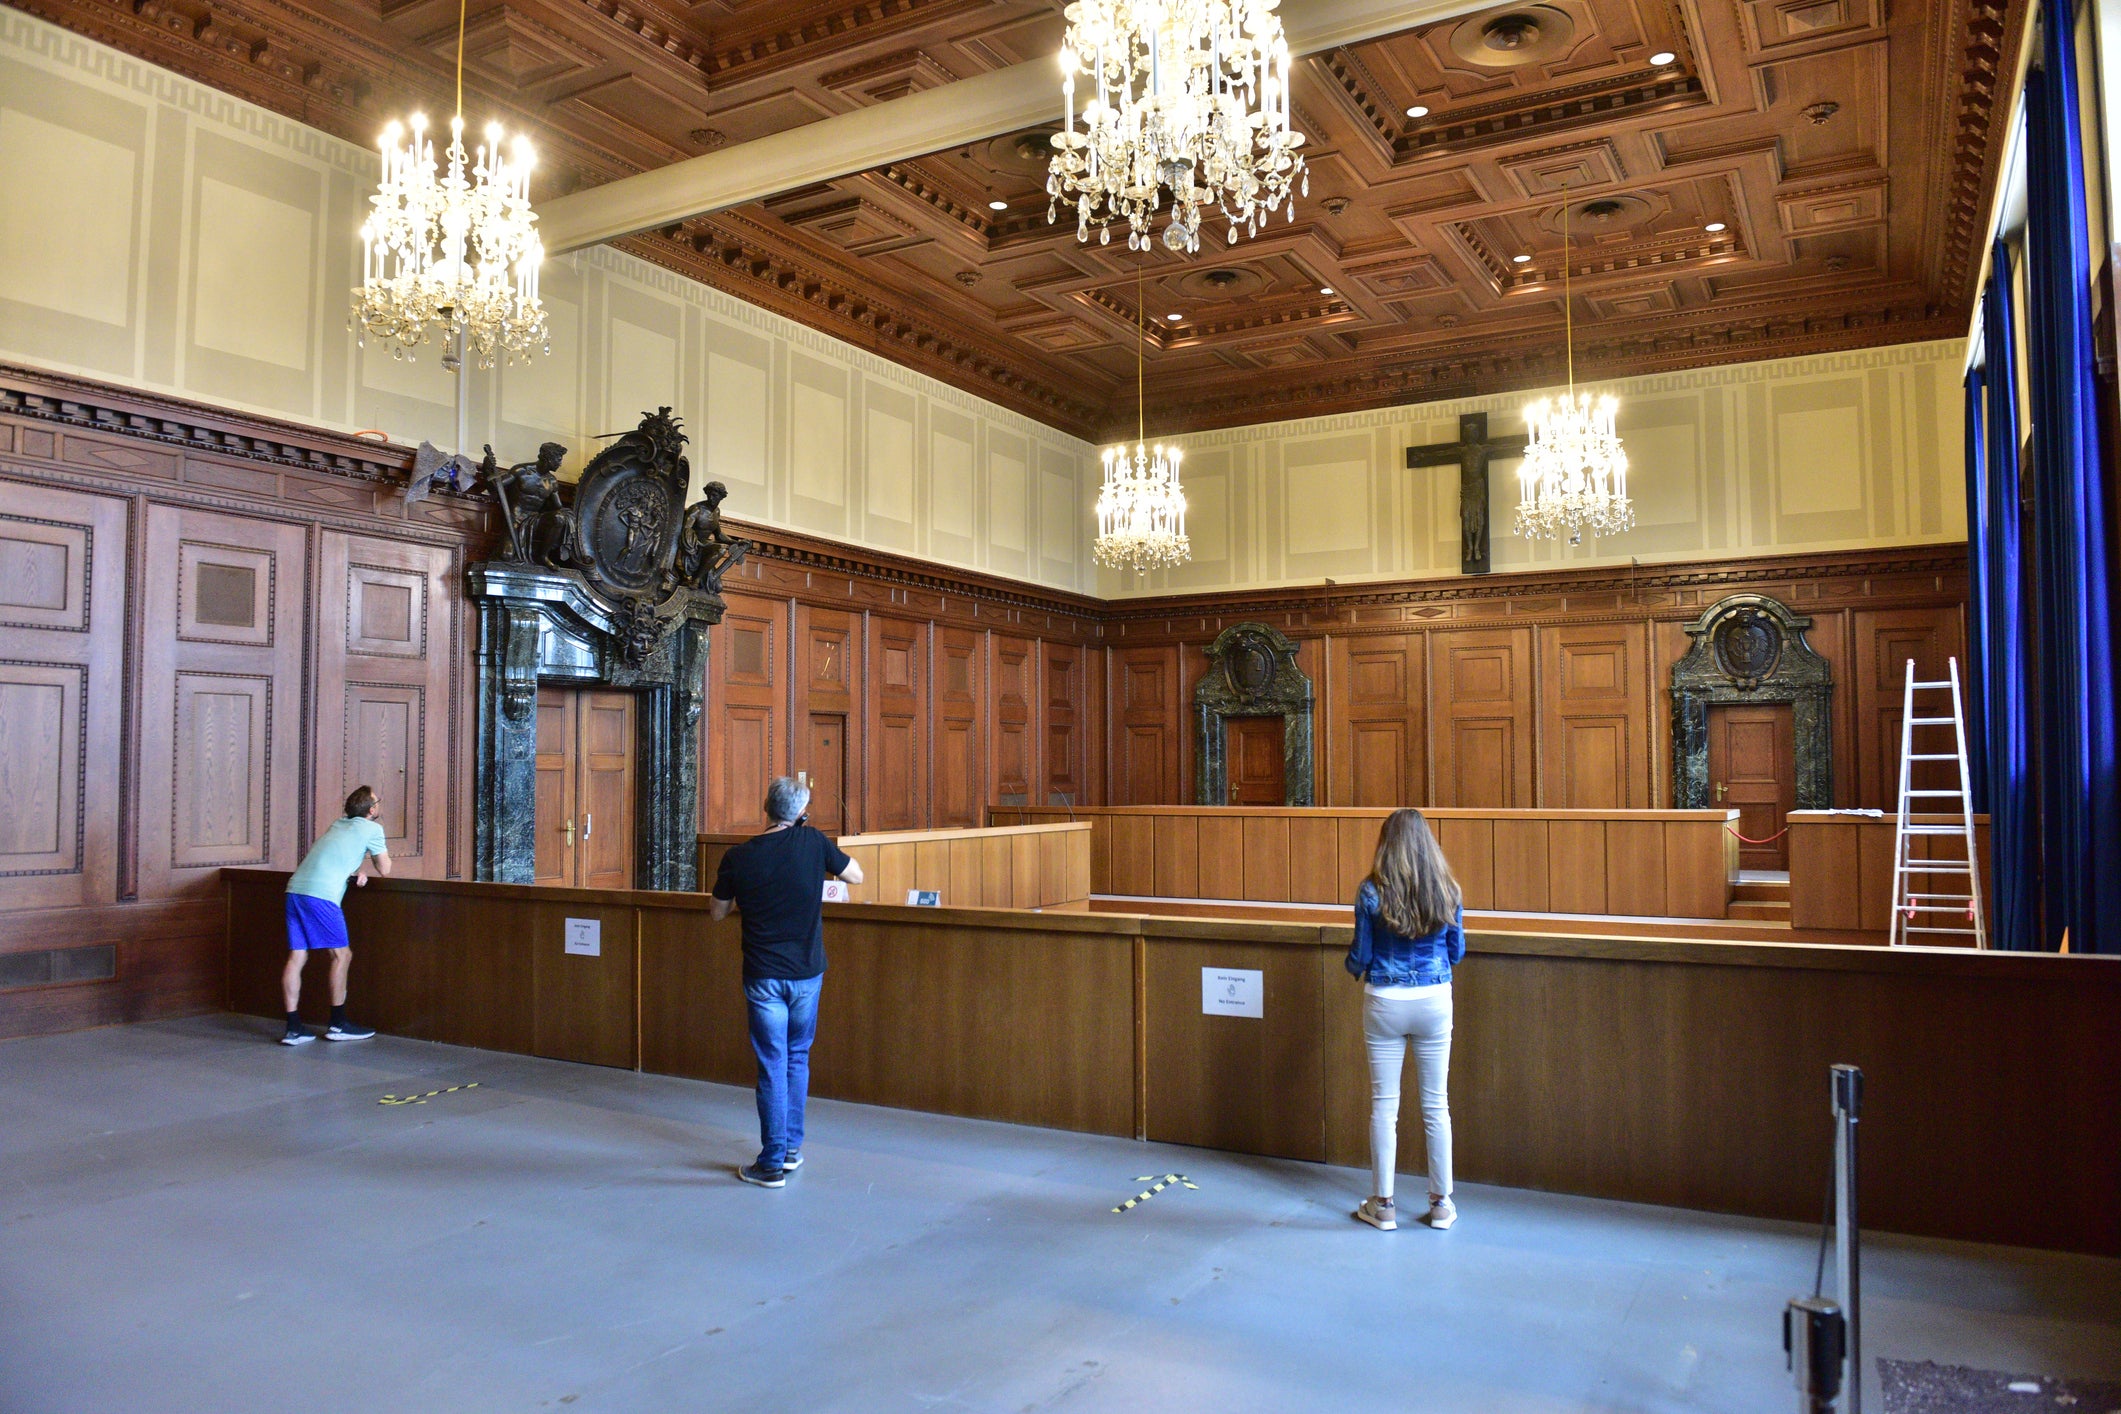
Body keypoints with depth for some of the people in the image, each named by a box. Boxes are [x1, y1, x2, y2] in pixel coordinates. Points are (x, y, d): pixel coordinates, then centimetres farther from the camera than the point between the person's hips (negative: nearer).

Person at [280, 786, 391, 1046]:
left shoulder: (340, 823, 24)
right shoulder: (372, 829, 3)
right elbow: (385, 869, 10)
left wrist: (359, 869, 18)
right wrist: (383, 852, 30)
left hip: (295, 888, 7)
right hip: (321, 894, -7)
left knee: (296, 957, 6)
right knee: (341, 954, 3)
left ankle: (293, 1028, 8)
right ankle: (338, 1024, 6)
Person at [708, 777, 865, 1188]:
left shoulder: (738, 857, -8)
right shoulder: (813, 842, -7)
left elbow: (717, 912, 6)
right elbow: (856, 876, 6)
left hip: (763, 976, -1)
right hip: (807, 972, 1)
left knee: (772, 1066, 3)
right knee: (798, 1058, 17)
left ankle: (772, 1163, 6)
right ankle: (792, 1147, 25)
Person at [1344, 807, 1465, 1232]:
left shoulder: (1372, 891, -11)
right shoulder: (1448, 891, -4)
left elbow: (1360, 957, -7)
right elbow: (1456, 953, 5)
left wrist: (1352, 967, 16)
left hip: (1385, 1004, -2)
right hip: (1435, 1001, 2)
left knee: (1384, 1105, 8)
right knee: (1436, 1105, 12)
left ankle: (1382, 1205, 16)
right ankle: (1442, 1204, 21)